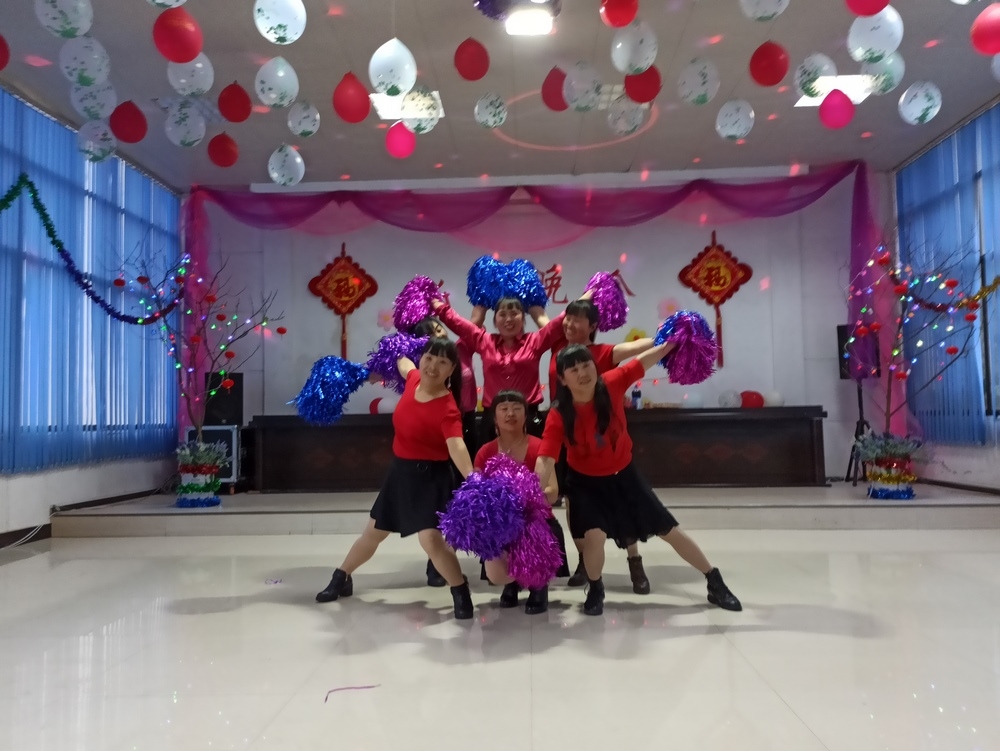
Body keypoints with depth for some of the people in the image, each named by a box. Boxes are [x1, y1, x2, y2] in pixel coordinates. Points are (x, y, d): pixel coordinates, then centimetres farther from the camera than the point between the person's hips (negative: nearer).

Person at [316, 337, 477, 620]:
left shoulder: (448, 408, -25)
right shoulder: (414, 379, -5)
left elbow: (456, 446, -40)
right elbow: (403, 364, 20)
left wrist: (471, 479, -55)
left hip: (430, 476, -7)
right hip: (400, 471, 7)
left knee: (431, 538, -19)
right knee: (373, 533, 21)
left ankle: (461, 594, 3)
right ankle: (341, 578, 42)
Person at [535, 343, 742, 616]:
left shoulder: (611, 384, -22)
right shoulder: (558, 416, -27)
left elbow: (644, 360, -10)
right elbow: (545, 460, -33)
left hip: (624, 475, 2)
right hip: (586, 483, -2)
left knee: (669, 530, 8)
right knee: (594, 535, -22)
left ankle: (715, 583, 26)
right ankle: (595, 591, 11)